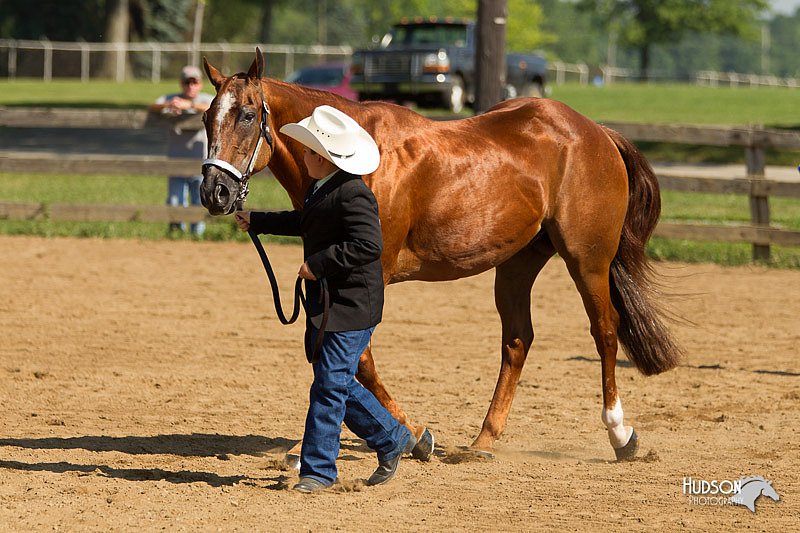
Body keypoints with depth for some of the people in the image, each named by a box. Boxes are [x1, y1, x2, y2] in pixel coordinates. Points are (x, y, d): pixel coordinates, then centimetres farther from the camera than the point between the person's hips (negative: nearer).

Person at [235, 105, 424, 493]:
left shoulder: (352, 194, -21)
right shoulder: (320, 188, 11)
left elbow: (368, 245, -29)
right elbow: (306, 223, 30)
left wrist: (318, 265, -24)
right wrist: (257, 222, 33)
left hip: (350, 306, -10)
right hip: (325, 306, 10)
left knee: (330, 385, -7)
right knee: (337, 384, 16)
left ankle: (318, 469, -1)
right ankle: (392, 440, 29)